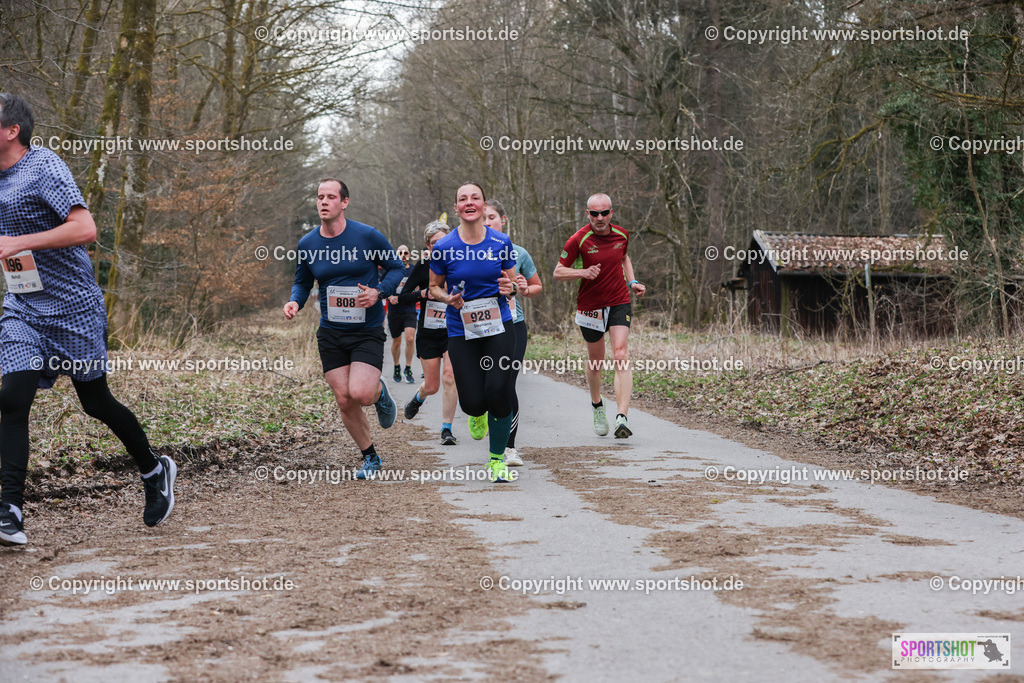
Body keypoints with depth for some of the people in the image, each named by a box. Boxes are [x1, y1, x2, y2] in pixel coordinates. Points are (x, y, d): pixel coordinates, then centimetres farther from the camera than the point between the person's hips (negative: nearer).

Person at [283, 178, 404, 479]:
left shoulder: (367, 236, -9)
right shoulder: (307, 244, 1)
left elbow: (396, 267, 2)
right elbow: (302, 282, 15)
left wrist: (379, 292, -16)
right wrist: (294, 301, -6)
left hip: (367, 331, -3)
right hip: (330, 333, 3)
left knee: (360, 393, -20)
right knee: (344, 401, 0)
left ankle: (379, 392, 19)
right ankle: (370, 457, 21)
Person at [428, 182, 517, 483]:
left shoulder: (501, 243, -1)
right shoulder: (443, 248, -5)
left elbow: (514, 283, 11)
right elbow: (434, 287, 8)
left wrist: (510, 287, -13)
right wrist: (449, 298, -13)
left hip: (499, 327, 0)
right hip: (461, 331, 0)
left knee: (499, 391, -13)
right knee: (473, 401, -7)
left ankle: (497, 458, 8)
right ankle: (477, 414, 35)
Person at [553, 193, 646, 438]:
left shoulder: (621, 234, 1)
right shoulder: (578, 240, -12)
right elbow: (558, 272, -7)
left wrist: (632, 283, 9)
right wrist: (584, 272, -23)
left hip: (619, 303, 1)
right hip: (590, 306, -1)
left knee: (621, 357, -15)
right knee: (595, 361, 11)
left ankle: (622, 417, -22)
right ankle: (597, 405, 40)